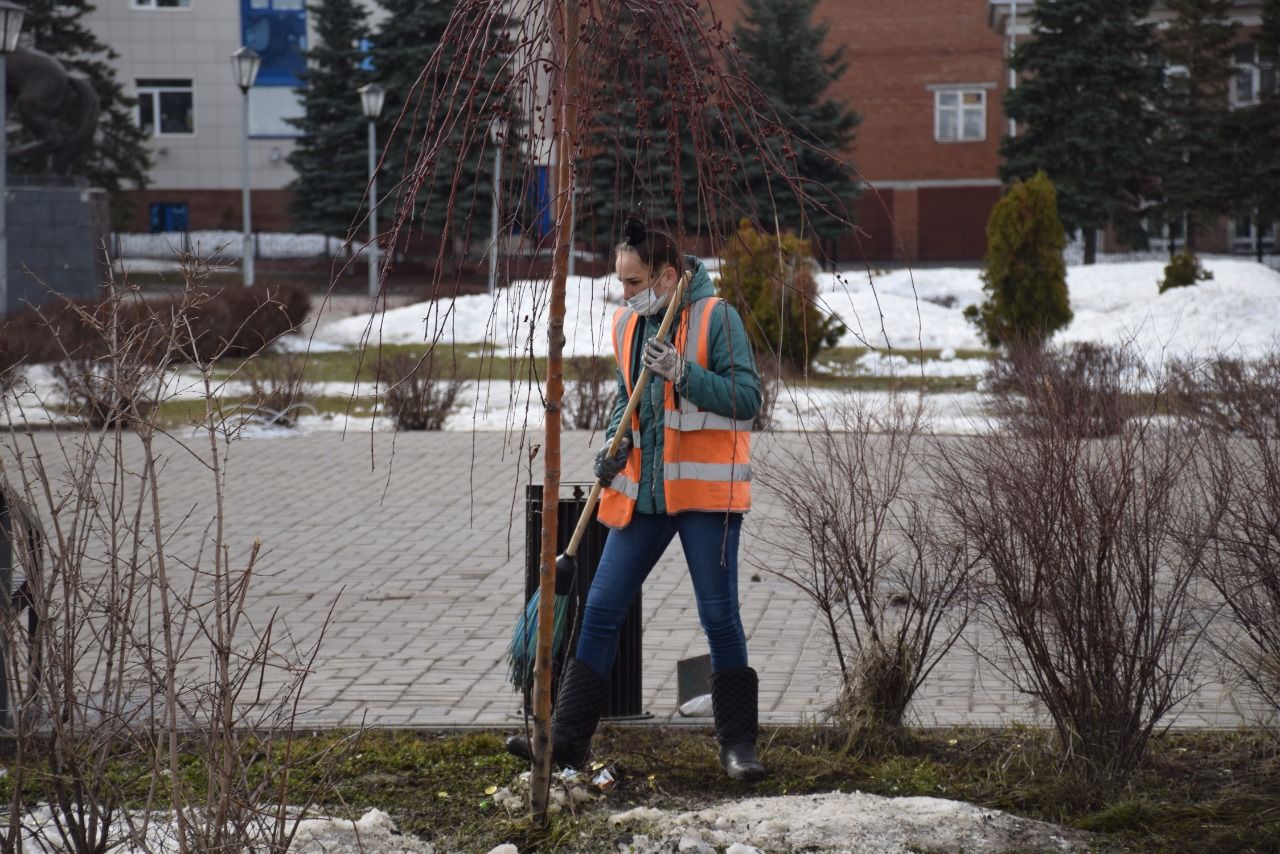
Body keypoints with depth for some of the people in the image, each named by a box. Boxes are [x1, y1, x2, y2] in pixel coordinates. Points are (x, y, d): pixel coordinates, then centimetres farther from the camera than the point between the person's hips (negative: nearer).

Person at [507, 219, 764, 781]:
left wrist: (682, 374, -24)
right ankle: (568, 739, 7)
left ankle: (737, 743, 10)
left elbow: (747, 399, -14)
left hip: (706, 489, -6)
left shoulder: (716, 318, -9)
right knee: (601, 609, 3)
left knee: (719, 618, -1)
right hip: (643, 491, 6)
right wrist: (616, 444, 5)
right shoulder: (628, 324, 11)